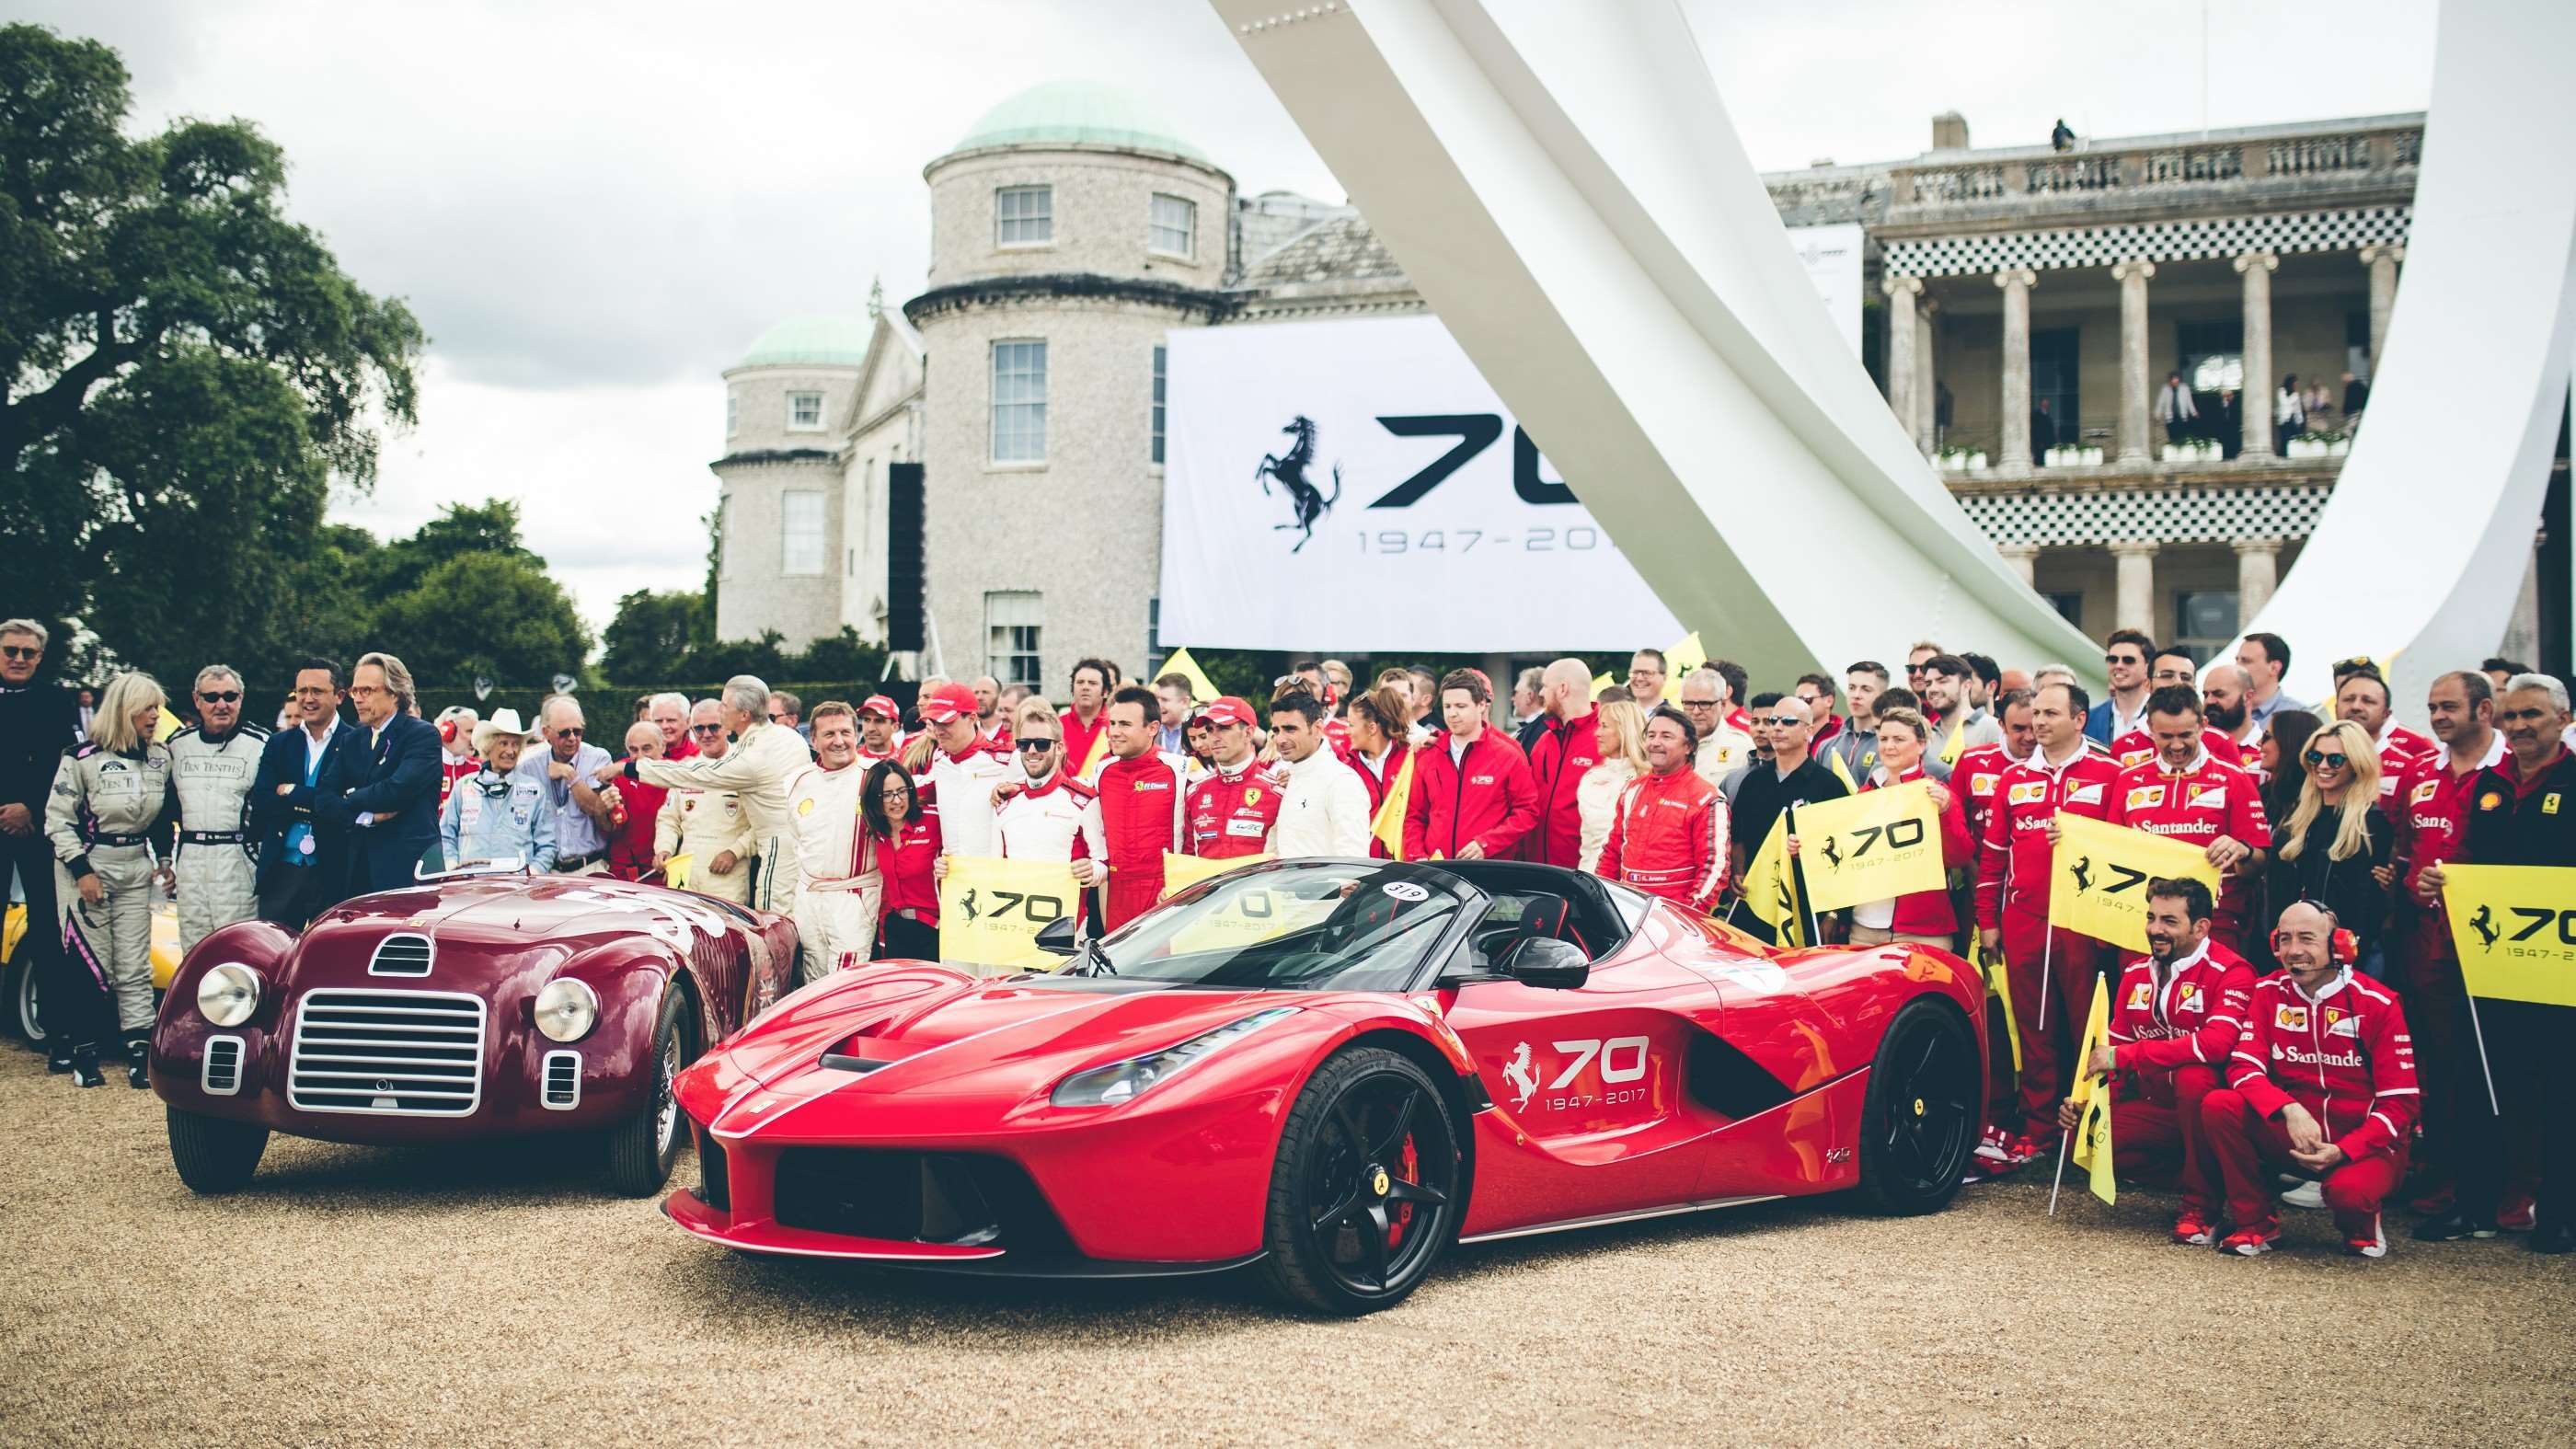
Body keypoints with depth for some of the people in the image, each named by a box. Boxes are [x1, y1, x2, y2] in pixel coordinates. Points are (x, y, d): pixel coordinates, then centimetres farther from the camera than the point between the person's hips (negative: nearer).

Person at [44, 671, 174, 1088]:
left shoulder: (161, 758, 6)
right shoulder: (83, 758, -8)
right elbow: (57, 819, -7)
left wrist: (163, 859, 10)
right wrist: (82, 870, -13)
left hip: (135, 869, 4)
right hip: (85, 868, -4)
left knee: (135, 967, 0)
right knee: (89, 966, -3)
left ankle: (138, 1053, -1)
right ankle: (85, 1054, 7)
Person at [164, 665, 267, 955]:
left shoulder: (260, 744, -1)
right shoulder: (177, 744, 13)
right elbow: (167, 808, 21)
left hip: (238, 862, -5)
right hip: (190, 862, 5)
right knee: (193, 952, 7)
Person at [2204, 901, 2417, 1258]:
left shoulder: (2378, 1003, -9)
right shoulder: (2269, 992, 1)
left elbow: (2399, 1103, -10)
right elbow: (2244, 1066, -8)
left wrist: (2343, 1151, -23)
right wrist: (2289, 1109, -28)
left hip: (2362, 1140, -3)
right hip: (2293, 1135, 3)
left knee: (2349, 1190, -37)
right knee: (2218, 1104, -22)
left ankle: (2361, 1222, 5)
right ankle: (2256, 1222, -5)